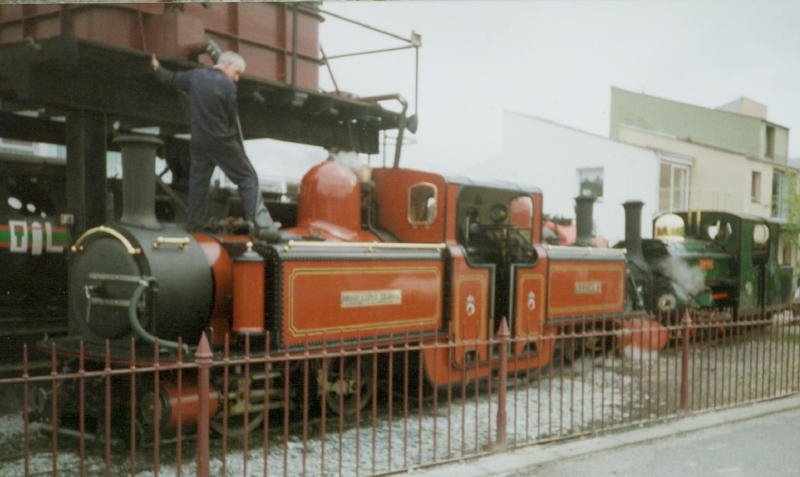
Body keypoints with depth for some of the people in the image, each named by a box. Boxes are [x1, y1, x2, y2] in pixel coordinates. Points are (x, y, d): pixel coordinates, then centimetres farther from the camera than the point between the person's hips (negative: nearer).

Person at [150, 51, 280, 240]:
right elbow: (233, 119, -8)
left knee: (197, 181, 18)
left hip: (199, 142, 6)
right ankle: (262, 226, -13)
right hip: (222, 141, -6)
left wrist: (157, 67, 42)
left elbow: (171, 79, 20)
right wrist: (239, 148, 1)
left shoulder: (195, 76, 6)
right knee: (248, 178, -3)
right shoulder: (227, 85, -10)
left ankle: (193, 225, 24)